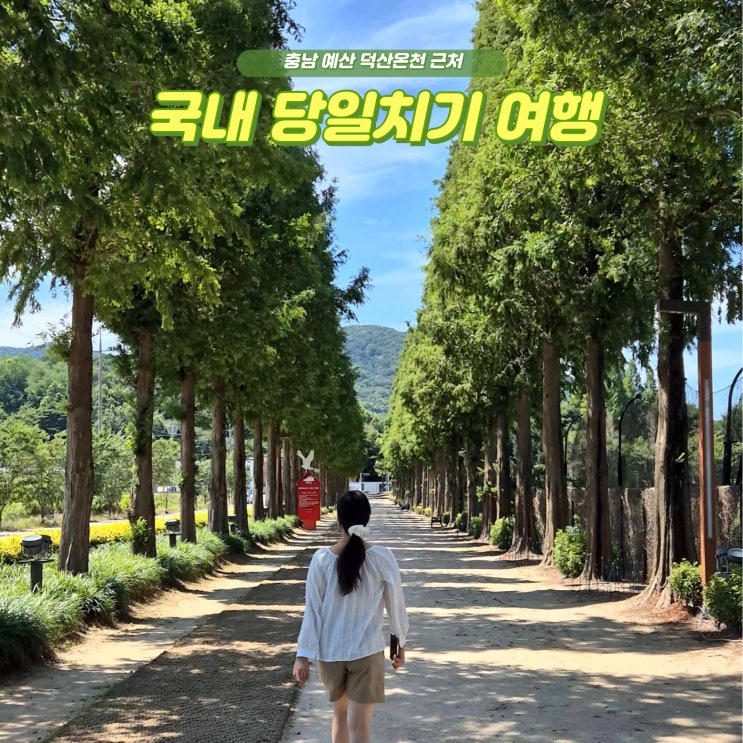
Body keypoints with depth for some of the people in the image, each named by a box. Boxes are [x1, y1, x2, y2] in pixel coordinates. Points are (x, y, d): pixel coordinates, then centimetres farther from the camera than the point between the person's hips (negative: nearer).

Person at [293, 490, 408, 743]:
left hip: (330, 653, 2)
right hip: (367, 652, -2)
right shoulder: (382, 558, -11)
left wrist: (303, 655, -2)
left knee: (340, 714, 24)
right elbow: (396, 605, -2)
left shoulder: (321, 559, -9)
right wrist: (400, 642, 13)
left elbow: (313, 611, -7)